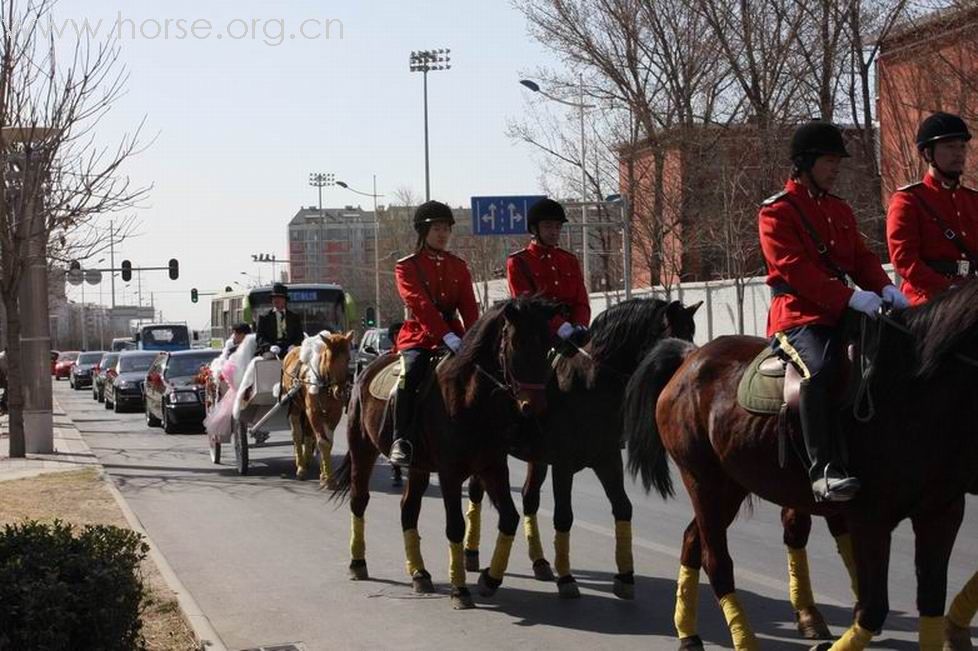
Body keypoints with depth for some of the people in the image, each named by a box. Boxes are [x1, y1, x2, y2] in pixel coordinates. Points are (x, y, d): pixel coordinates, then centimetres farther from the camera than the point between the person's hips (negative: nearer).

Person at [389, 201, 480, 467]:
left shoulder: (458, 266, 15)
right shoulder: (406, 267, 0)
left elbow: (468, 306, 6)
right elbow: (420, 305, -15)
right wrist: (446, 335, -28)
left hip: (453, 335, 4)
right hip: (419, 337, -4)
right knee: (410, 375, -32)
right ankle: (401, 440, -29)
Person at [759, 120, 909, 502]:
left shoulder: (840, 210, 22)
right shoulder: (777, 212, -3)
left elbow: (861, 257, 18)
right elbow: (794, 269, -15)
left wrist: (884, 288, -5)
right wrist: (851, 297, -25)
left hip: (842, 315, 8)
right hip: (798, 318, -8)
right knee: (820, 370, -36)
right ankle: (824, 470, -41)